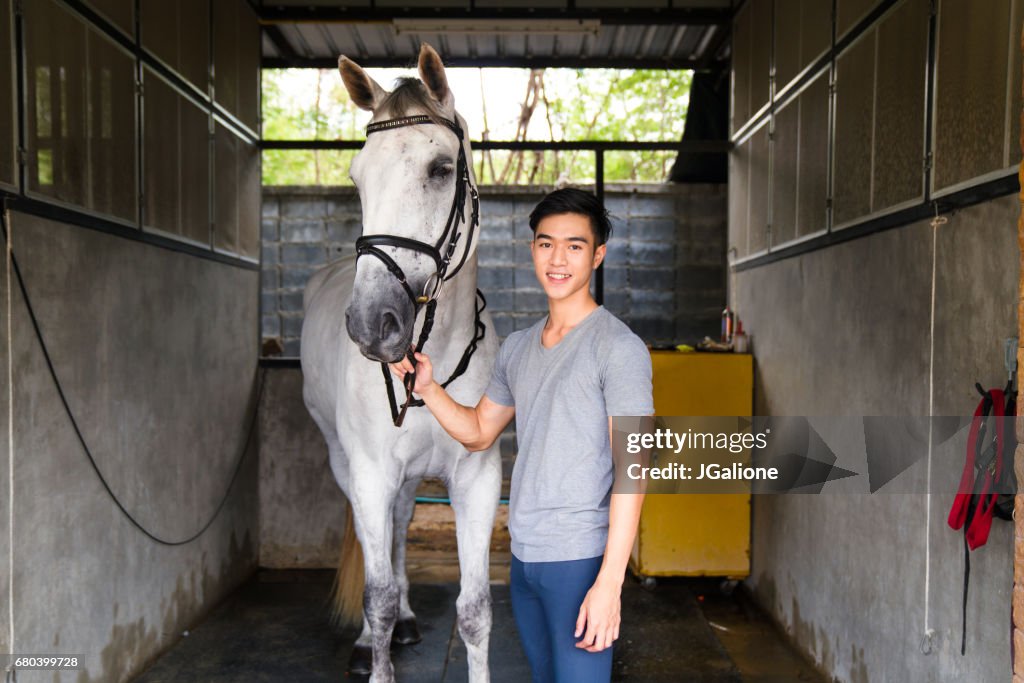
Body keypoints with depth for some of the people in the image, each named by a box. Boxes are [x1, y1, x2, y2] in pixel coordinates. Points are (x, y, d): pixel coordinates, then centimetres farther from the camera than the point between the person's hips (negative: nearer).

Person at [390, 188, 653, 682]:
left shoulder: (618, 347, -11)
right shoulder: (517, 348, 10)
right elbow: (477, 433, 18)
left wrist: (609, 583, -19)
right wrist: (427, 386, 1)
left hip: (580, 558, -6)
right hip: (523, 554, 7)